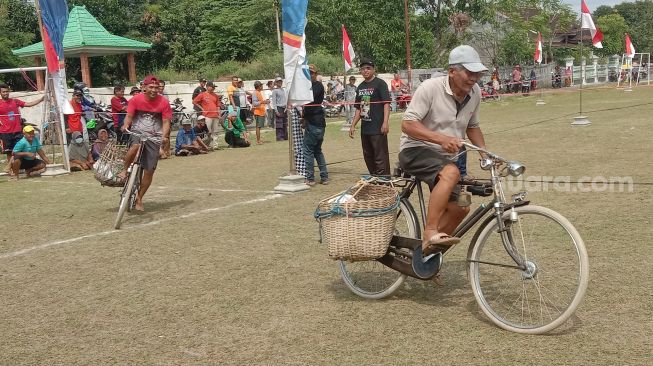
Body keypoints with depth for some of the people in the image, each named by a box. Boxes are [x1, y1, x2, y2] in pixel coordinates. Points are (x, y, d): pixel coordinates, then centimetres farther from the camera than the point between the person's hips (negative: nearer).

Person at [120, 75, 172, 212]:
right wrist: (126, 125, -25)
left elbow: (166, 122, -5)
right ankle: (125, 170, -11)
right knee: (135, 146, -39)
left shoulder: (163, 102, -5)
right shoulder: (136, 99, -4)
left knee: (149, 171, 2)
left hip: (154, 137, 1)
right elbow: (129, 116, -2)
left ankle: (139, 199, 20)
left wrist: (164, 136, -23)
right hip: (137, 132, -1)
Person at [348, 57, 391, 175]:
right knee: (368, 157, 12)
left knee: (380, 158, -8)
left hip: (378, 128, -7)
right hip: (365, 129, 8)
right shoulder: (360, 87, 17)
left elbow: (386, 103, -11)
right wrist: (353, 125, 16)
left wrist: (385, 122, -21)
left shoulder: (380, 84, -4)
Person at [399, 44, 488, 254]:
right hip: (415, 151, -7)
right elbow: (407, 125, -22)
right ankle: (430, 234, -33)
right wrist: (441, 138, -34)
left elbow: (472, 126, 18)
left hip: (443, 157, 7)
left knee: (459, 208, -4)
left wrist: (484, 151, 2)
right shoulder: (431, 87, -17)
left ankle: (427, 249, 13)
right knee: (451, 172, -36)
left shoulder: (475, 92, 3)